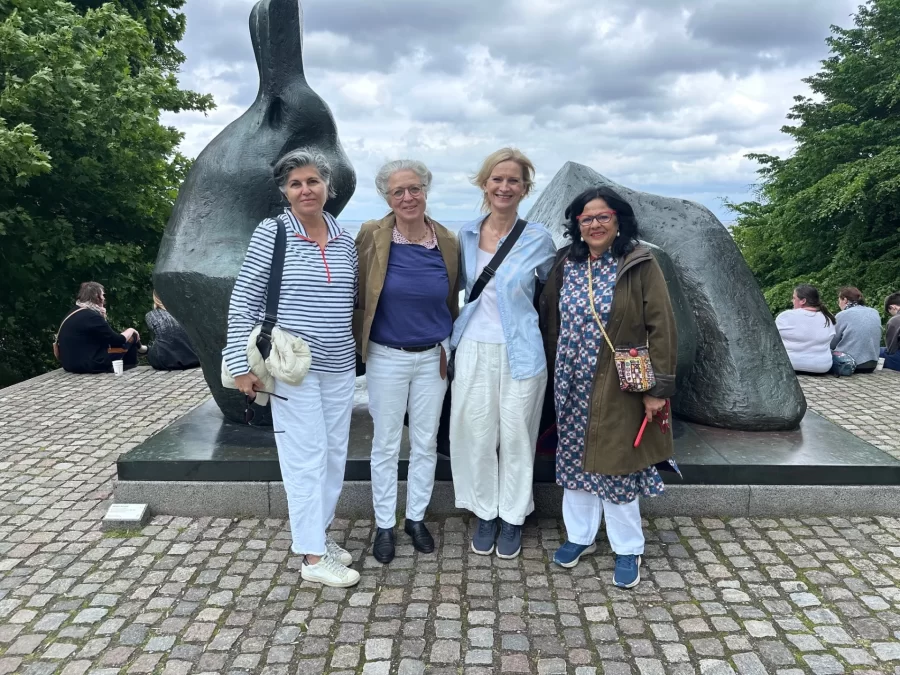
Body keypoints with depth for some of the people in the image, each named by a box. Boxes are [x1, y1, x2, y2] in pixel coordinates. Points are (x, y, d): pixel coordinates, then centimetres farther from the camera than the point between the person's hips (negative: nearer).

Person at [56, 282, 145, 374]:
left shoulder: (74, 312, 10)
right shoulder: (91, 316, -19)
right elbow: (117, 340, -13)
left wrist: (102, 316, 5)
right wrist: (131, 332, 5)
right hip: (89, 365, -9)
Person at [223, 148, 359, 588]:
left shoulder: (345, 241, 7)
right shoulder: (270, 234, -7)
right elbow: (243, 301, -8)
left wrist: (363, 349, 11)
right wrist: (241, 364, -12)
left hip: (340, 367, 6)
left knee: (335, 453, 13)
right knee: (306, 456, -1)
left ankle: (315, 533, 31)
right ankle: (313, 556, 11)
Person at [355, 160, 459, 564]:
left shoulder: (447, 241, -2)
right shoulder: (372, 236, -10)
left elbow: (451, 302, 9)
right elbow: (358, 295, -4)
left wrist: (448, 347, 10)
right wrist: (361, 343, -3)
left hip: (433, 357, 3)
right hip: (387, 357, -2)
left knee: (426, 442, 13)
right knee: (386, 445, 9)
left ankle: (416, 518, 31)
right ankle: (384, 525, 25)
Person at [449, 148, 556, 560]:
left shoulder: (537, 238, -4)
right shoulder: (466, 234, 4)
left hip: (520, 352, -2)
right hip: (473, 350, 3)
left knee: (516, 436, 7)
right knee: (477, 435, 8)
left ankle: (513, 517, 26)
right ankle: (485, 514, 27)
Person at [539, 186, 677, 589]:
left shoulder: (639, 265, -8)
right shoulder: (566, 265, 5)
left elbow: (661, 328, -10)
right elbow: (550, 320, 12)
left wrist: (658, 387, -13)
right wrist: (555, 372, 9)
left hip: (618, 387, -4)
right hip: (572, 386, 5)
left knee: (616, 465, 2)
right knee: (575, 460, 13)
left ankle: (628, 549, 21)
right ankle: (580, 536, 31)